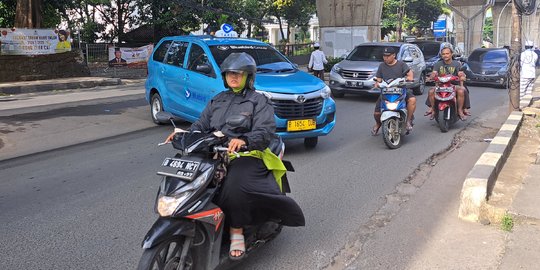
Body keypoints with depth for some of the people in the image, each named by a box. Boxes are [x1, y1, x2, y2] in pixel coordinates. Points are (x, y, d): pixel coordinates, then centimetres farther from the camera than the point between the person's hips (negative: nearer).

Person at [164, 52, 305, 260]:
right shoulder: (218, 100, 24)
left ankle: (237, 231, -19)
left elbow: (265, 131, -10)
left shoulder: (258, 101, 5)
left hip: (247, 155, -5)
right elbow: (202, 124, 17)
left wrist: (244, 140, -31)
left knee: (235, 185, -35)